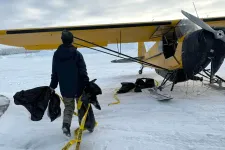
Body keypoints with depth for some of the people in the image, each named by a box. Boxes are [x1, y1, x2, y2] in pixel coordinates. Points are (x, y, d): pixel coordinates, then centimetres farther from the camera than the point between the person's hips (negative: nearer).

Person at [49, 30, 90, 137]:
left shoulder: (56, 54, -1)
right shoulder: (77, 54, -14)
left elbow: (54, 73, 5)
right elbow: (83, 72, -14)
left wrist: (53, 86, 14)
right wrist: (87, 84, -7)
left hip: (64, 88, 3)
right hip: (78, 86, -3)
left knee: (68, 107, 18)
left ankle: (66, 124, -1)